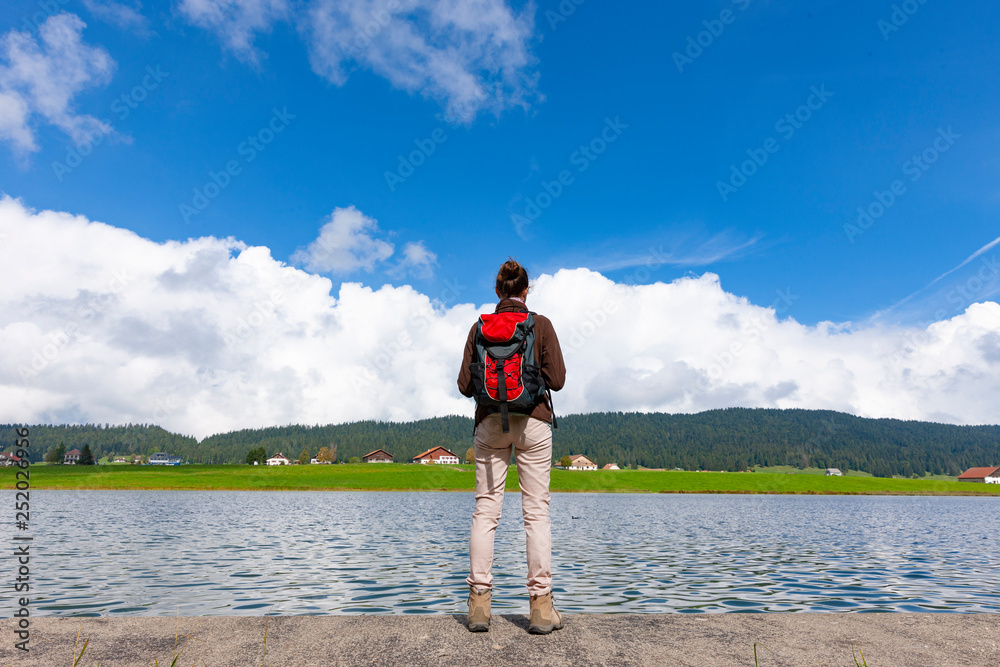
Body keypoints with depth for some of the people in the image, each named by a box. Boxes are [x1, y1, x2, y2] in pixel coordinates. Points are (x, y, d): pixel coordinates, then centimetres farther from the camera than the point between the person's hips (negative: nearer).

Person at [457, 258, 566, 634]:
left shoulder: (480, 327, 6)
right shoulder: (541, 325, 0)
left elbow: (465, 385, 4)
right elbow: (557, 380, -4)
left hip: (490, 421, 2)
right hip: (532, 420, -2)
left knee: (485, 510, 5)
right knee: (536, 511, 2)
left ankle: (479, 604, 6)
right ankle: (541, 607, 4)